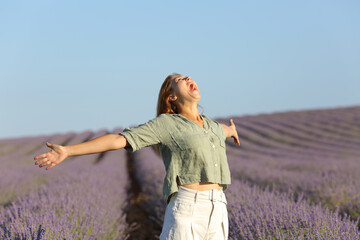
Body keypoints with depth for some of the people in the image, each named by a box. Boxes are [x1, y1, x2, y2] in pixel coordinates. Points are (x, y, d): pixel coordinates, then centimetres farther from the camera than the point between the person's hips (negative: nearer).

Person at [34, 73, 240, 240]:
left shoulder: (212, 126, 21)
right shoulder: (166, 123, 3)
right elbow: (117, 140, -3)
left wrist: (231, 130, 73)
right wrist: (67, 151, -10)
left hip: (217, 212, 6)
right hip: (186, 208, -6)